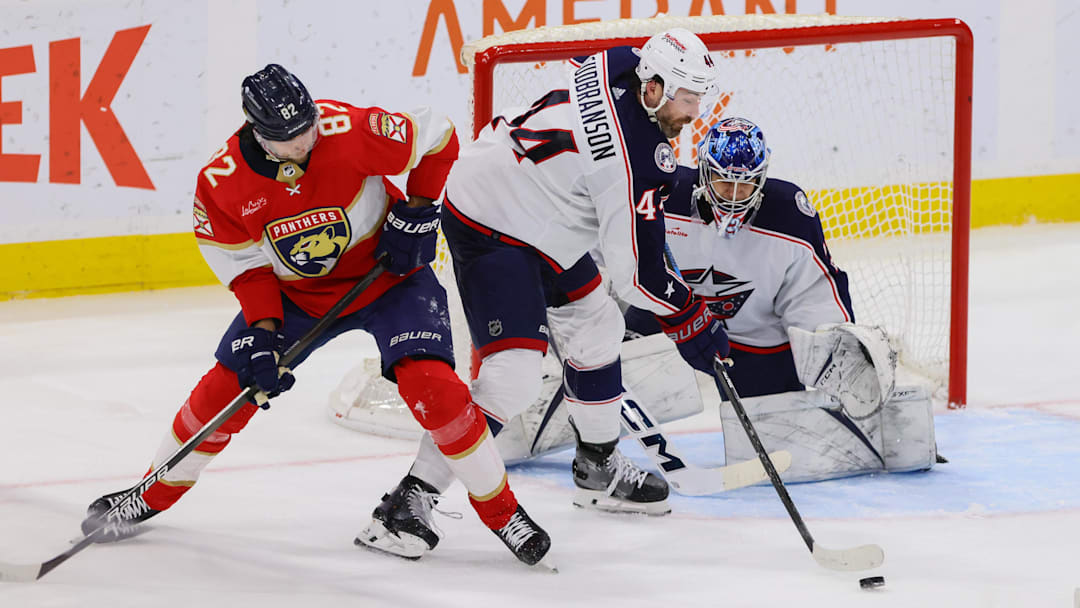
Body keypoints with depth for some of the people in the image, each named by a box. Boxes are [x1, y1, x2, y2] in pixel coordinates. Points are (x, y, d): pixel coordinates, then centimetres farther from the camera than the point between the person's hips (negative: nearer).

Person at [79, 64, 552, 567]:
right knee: (224, 389, -1)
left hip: (386, 271, -3)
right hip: (294, 292, 3)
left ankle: (501, 511, -5)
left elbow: (436, 138, -15)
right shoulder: (221, 182, -21)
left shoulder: (348, 130, -30)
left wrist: (416, 212, -15)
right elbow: (243, 263, -7)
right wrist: (263, 331, -17)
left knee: (432, 385, -22)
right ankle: (154, 495, 24)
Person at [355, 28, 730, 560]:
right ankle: (411, 497, -17)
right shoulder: (633, 156, -28)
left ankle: (598, 469, 38)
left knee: (598, 326, 21)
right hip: (492, 231, -11)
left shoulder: (618, 67, -4)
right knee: (513, 375, -20)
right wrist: (691, 322, -10)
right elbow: (636, 273, -22)